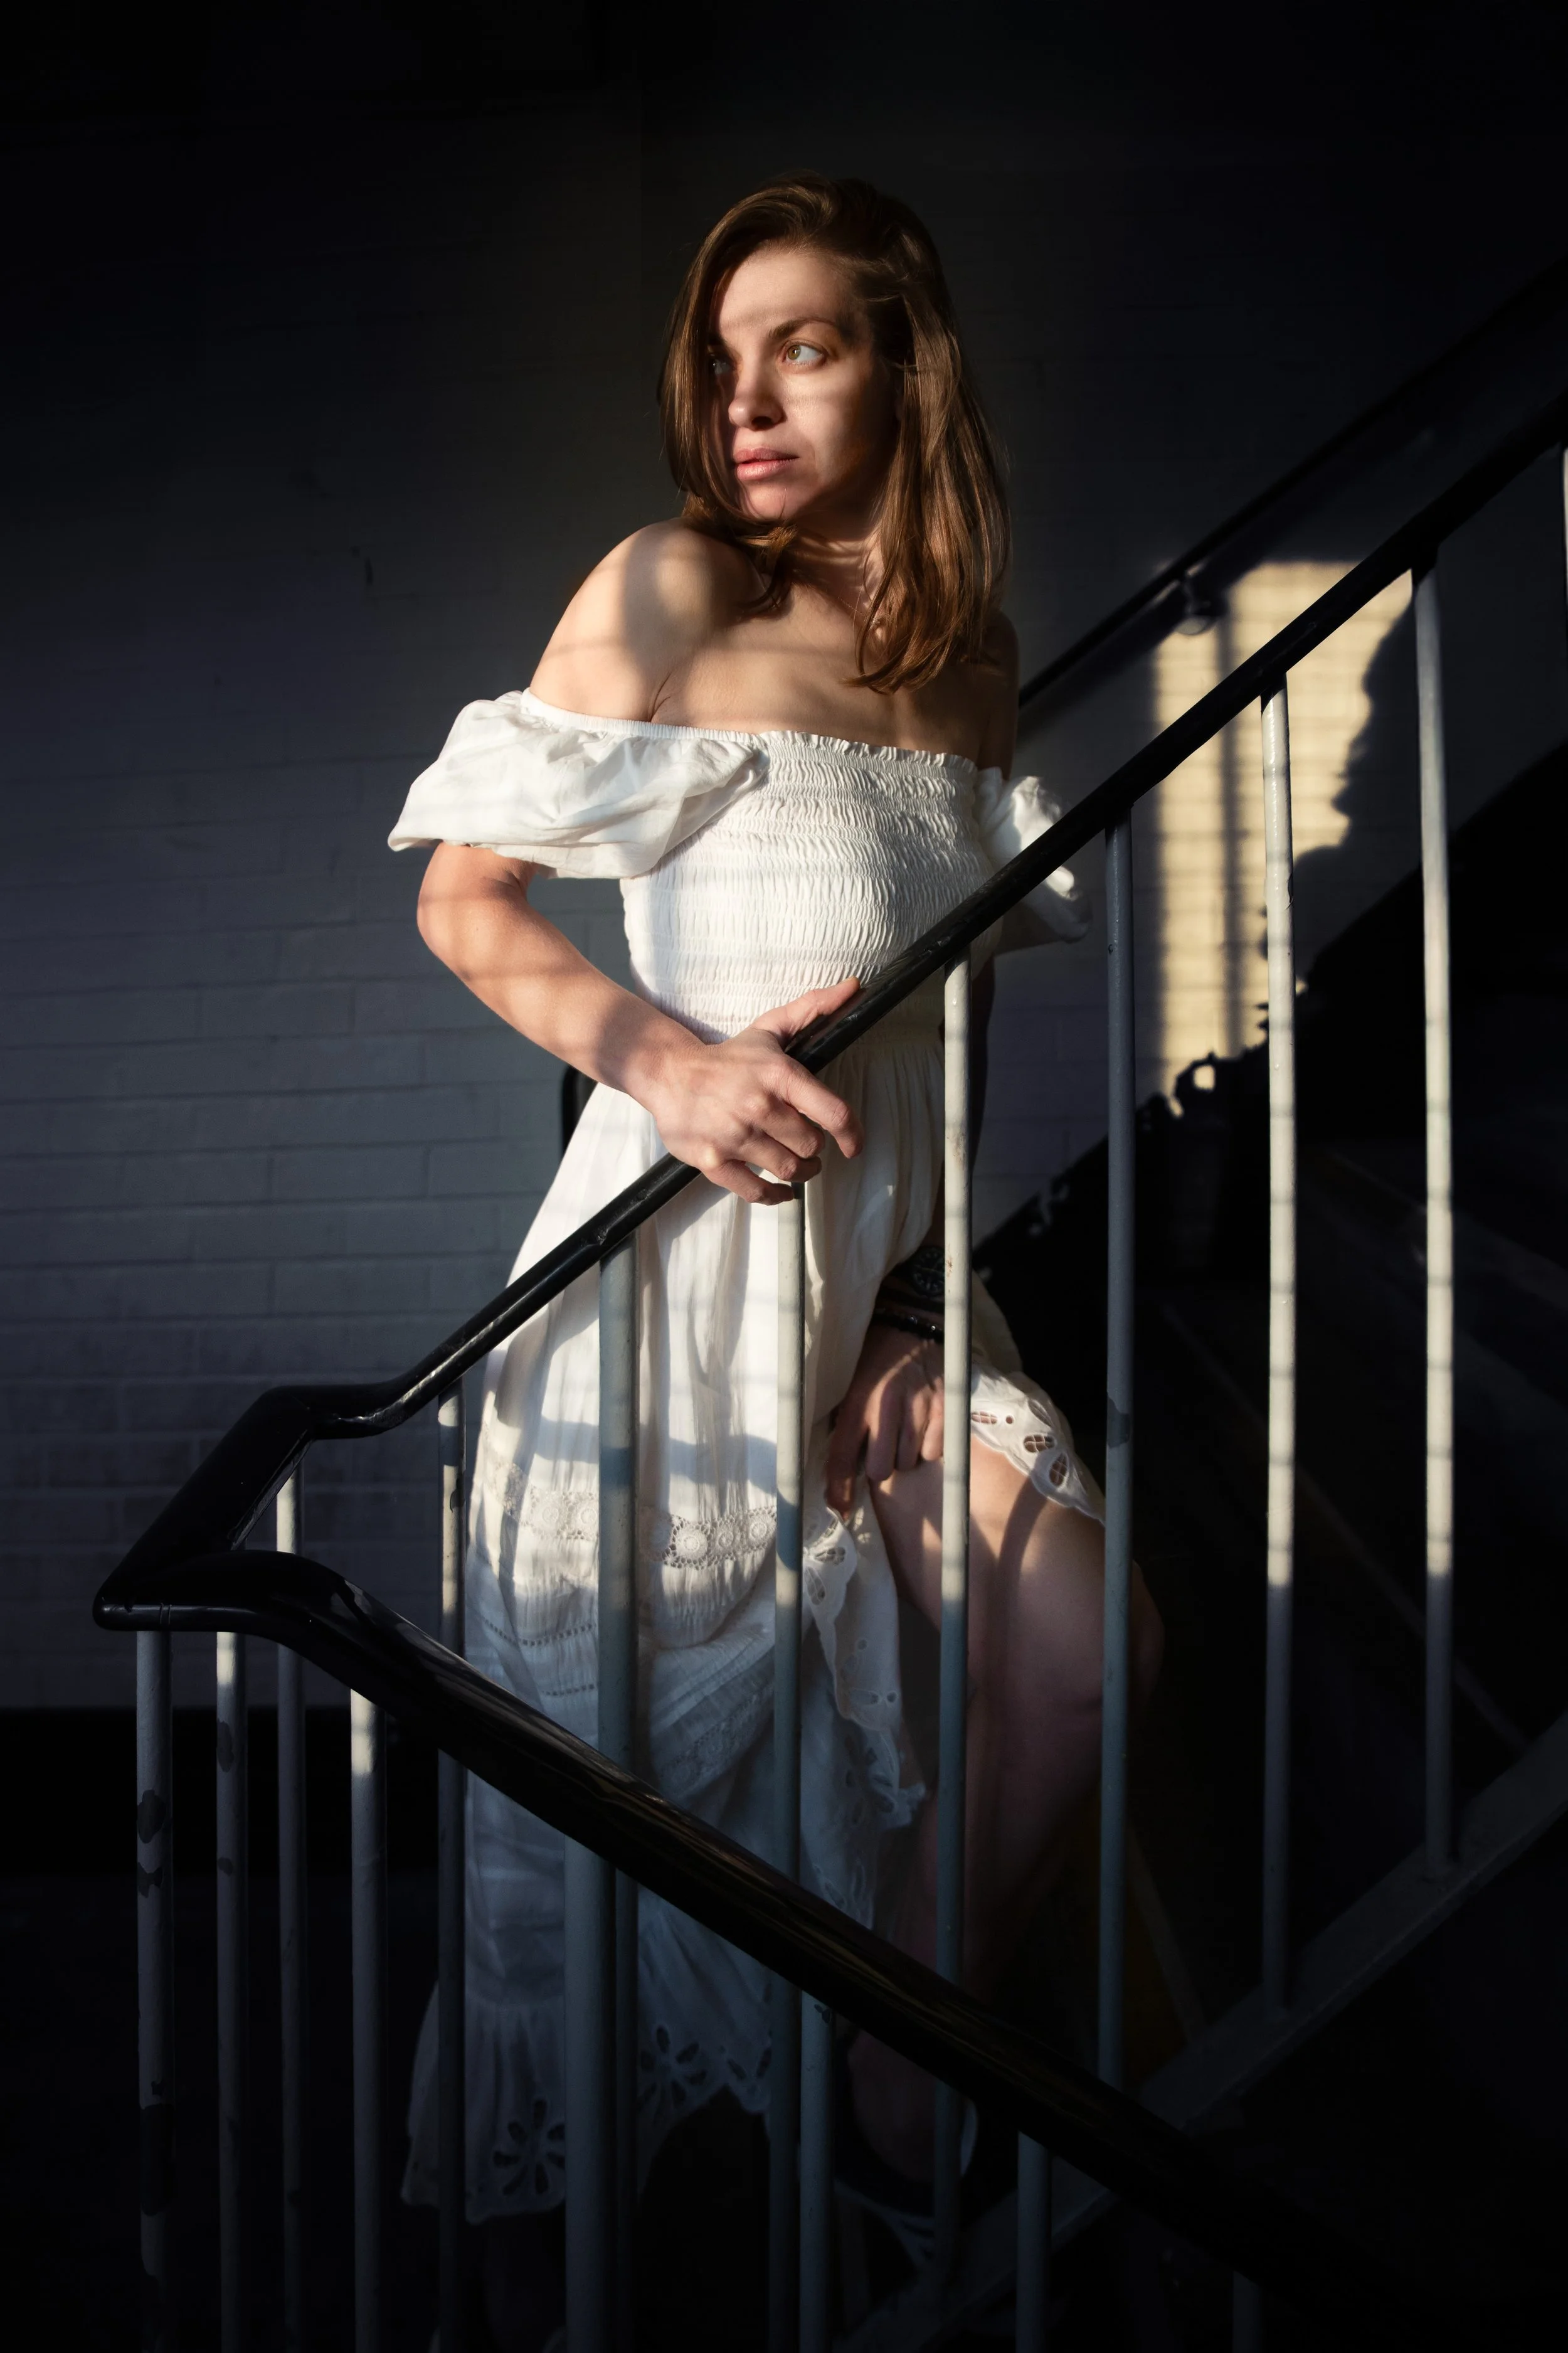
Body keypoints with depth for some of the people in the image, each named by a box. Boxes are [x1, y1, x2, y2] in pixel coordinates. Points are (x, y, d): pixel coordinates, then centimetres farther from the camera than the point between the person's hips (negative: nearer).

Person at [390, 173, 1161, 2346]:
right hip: (688, 1246, -6)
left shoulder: (972, 661, 11)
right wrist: (659, 1052, -25)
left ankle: (908, 2122, 19)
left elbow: (961, 1002, 14)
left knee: (1084, 1657, -2)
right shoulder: (672, 592, -5)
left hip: (892, 1251, 6)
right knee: (616, 1753, -2)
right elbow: (462, 897, -7)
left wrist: (924, 1301, 4)